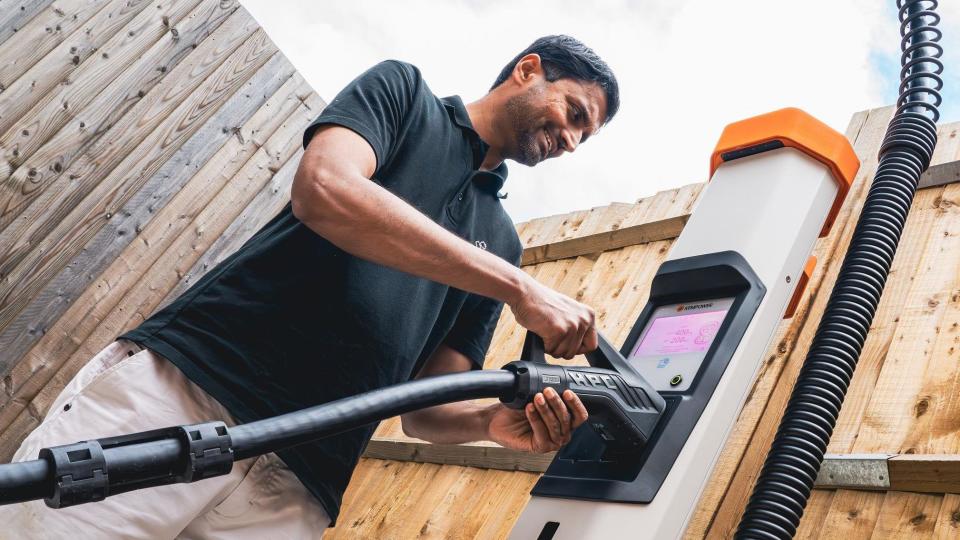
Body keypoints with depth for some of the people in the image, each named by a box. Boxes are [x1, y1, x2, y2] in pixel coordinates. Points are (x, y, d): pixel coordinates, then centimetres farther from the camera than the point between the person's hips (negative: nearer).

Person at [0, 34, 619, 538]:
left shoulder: (500, 239, 20)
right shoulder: (402, 89, 9)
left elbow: (423, 408, 16)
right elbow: (323, 190, -14)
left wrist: (496, 421, -8)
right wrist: (518, 286, -14)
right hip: (173, 385, -4)